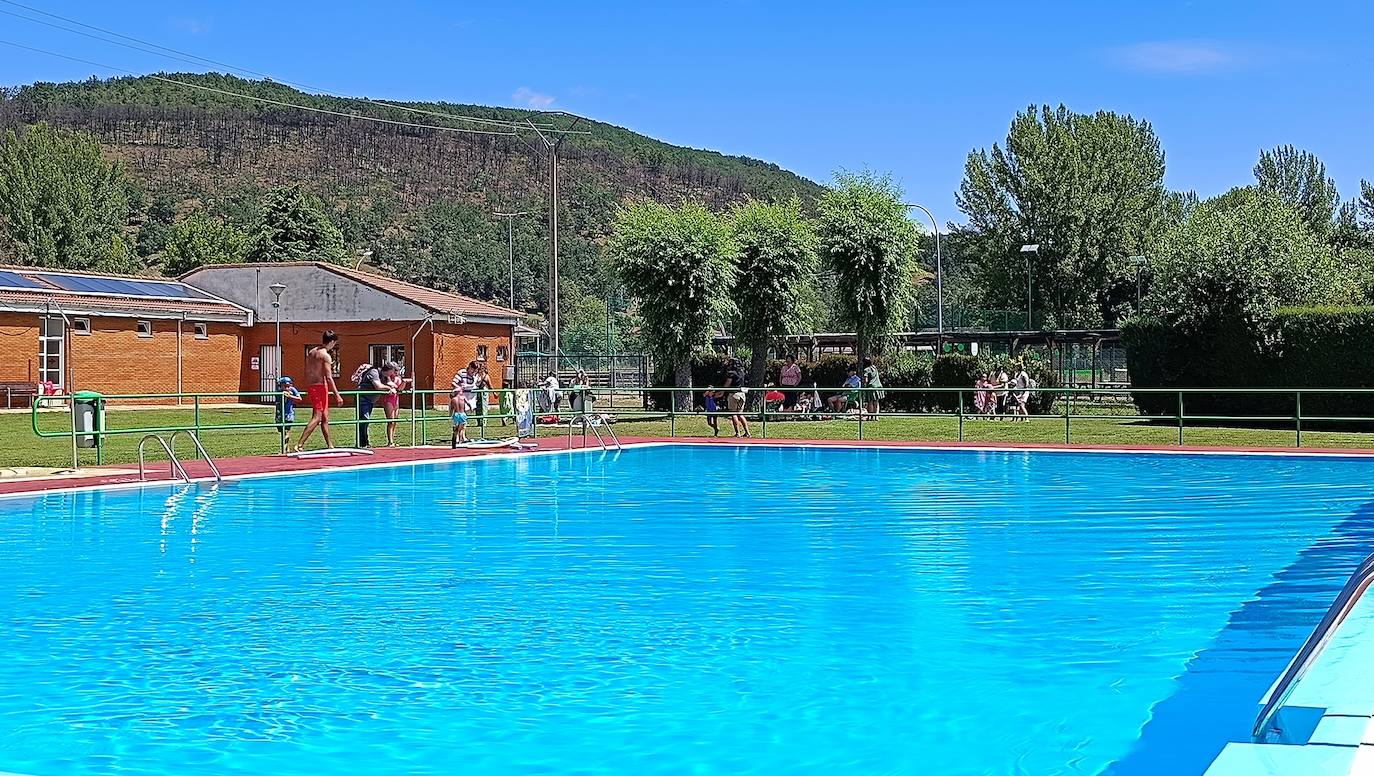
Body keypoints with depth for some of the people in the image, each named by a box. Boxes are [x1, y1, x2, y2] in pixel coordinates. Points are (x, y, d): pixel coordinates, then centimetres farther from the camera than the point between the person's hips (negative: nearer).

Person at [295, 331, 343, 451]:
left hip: (310, 387, 9)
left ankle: (330, 446, 20)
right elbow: (329, 378, -17)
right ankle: (299, 445, -18)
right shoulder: (326, 356, -13)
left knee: (325, 417, 15)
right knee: (317, 417, -10)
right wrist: (337, 395, -16)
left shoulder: (311, 352, 13)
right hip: (320, 386, -9)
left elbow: (307, 373, 16)